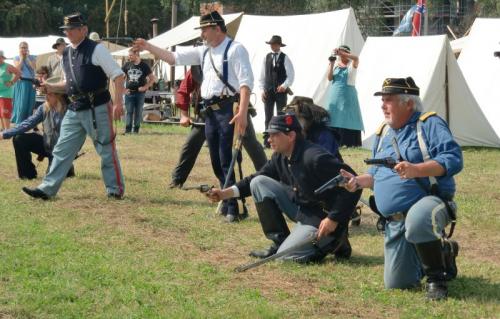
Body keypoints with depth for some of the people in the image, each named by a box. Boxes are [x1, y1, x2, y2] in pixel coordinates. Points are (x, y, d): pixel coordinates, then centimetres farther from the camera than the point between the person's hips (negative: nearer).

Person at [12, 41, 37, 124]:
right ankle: (18, 122, 0)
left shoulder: (32, 57, 10)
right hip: (20, 83, -2)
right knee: (20, 103, -4)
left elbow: (33, 66, -8)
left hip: (30, 83, 2)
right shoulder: (17, 58, 6)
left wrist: (27, 57, -5)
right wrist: (21, 58, -4)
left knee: (29, 103, 1)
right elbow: (17, 68, -10)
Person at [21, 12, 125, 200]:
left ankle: (115, 190, 14)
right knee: (62, 150, 6)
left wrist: (118, 103, -19)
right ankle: (47, 189, 8)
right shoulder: (66, 54, 12)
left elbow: (118, 75, -12)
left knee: (106, 150, 2)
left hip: (97, 109, -7)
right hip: (74, 110, 7)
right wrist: (52, 86, 8)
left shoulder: (96, 50, -10)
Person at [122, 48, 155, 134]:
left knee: (138, 112, 2)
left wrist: (145, 87, -7)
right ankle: (128, 130, -2)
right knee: (129, 112, -2)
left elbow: (152, 78, 3)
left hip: (140, 93, -1)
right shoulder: (127, 65, 5)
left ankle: (136, 130, 8)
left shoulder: (144, 66, 0)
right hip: (129, 92, 1)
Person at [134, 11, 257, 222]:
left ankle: (232, 210, -5)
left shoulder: (235, 49, -7)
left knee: (226, 161, -9)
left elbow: (246, 82, -16)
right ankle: (227, 203, 22)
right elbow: (174, 57, 21)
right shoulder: (204, 52, 17)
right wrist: (148, 47, 15)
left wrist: (242, 112, -25)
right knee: (216, 161, 12)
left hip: (228, 110, -8)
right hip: (210, 111, 8)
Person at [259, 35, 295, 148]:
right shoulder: (267, 57, 6)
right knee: (268, 117, 4)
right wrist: (262, 90, 2)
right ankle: (267, 141, 7)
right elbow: (262, 75, 8)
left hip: (281, 91, -3)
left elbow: (291, 75, -4)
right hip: (268, 91, 3)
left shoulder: (285, 58, -2)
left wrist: (284, 86, -17)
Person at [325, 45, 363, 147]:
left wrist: (341, 54, -29)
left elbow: (356, 58, -23)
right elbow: (329, 78, 0)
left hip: (347, 95, -3)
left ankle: (350, 142, -7)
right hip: (335, 94, 3)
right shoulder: (335, 63, 9)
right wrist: (331, 64, -10)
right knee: (334, 119, -1)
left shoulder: (352, 64, 0)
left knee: (348, 118, -7)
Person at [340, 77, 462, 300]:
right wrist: (359, 181, 4)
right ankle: (443, 253, 32)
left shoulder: (429, 125, -6)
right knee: (396, 284, 7)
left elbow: (453, 159, -19)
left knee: (417, 220, -45)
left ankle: (437, 278, -20)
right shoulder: (383, 133, 16)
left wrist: (416, 169, -31)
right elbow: (376, 175, 25)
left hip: (427, 202, -7)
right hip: (395, 222, 7)